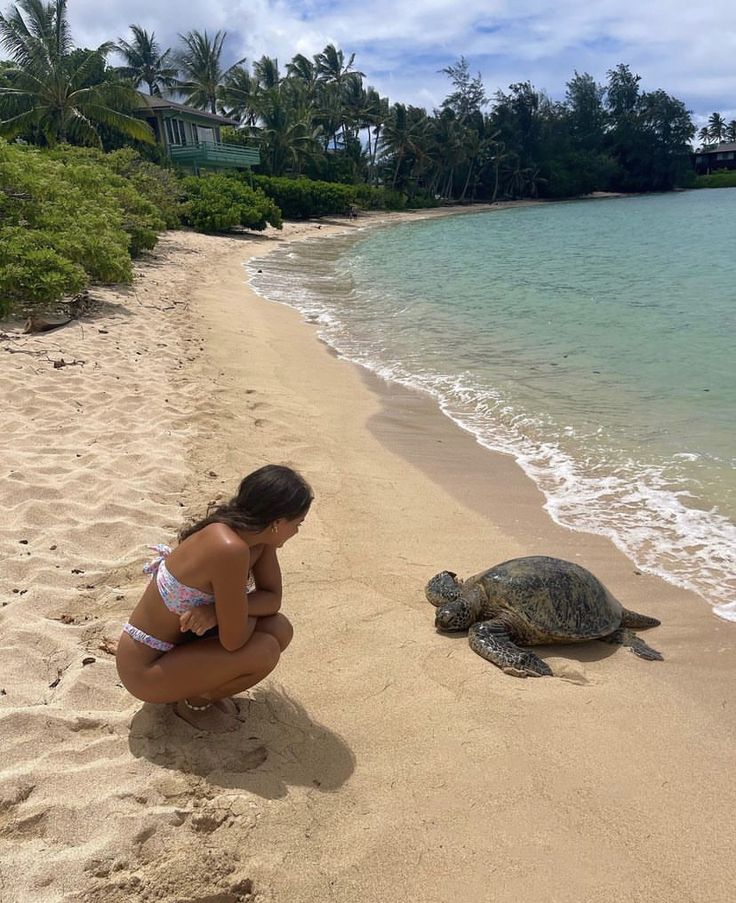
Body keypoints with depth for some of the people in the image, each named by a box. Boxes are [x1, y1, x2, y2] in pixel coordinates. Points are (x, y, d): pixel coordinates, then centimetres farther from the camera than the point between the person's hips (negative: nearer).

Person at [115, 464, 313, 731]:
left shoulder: (256, 534, -8)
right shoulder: (230, 549, -34)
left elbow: (273, 599, -3)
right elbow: (233, 641, -28)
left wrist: (217, 611, -20)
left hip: (177, 641, 8)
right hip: (145, 669, -8)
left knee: (280, 630, -5)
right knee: (264, 651, -23)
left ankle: (202, 687, 11)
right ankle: (194, 703, 4)